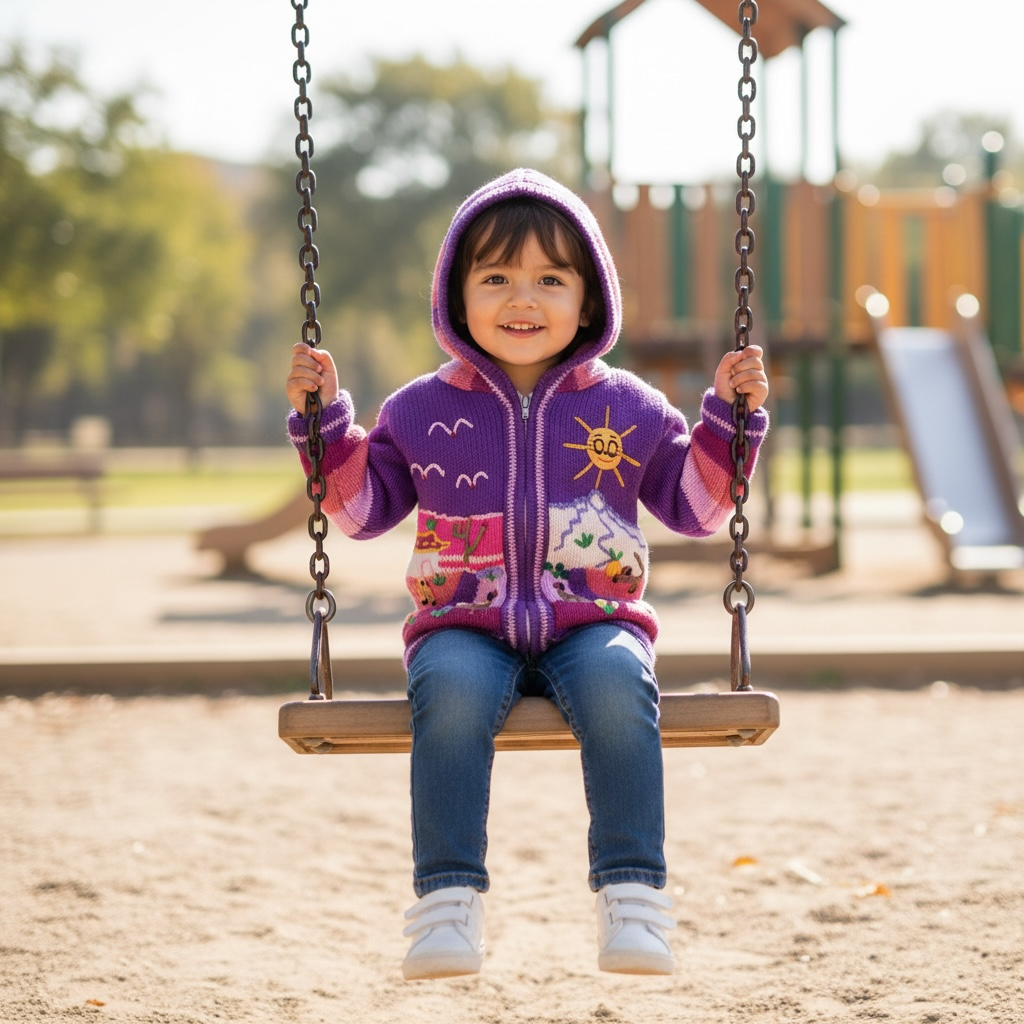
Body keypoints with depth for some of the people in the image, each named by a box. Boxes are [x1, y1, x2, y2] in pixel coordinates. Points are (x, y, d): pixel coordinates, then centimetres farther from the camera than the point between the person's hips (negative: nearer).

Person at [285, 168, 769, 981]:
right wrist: (325, 418, 8)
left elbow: (696, 506, 16)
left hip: (591, 622, 0)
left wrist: (730, 414, 5)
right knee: (450, 693, -35)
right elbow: (362, 507, 18)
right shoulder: (422, 411, 12)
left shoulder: (626, 408, 12)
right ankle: (449, 900, -33)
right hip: (465, 627, 0)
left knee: (618, 685, -35)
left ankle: (633, 895, -32)